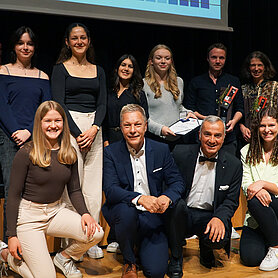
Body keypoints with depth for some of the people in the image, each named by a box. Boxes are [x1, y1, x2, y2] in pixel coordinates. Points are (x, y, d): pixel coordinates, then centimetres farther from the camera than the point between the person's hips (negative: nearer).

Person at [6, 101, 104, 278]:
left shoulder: (69, 154, 2)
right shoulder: (26, 154, -13)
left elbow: (74, 190, 7)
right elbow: (14, 195, -10)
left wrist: (84, 213, -12)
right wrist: (12, 235, -11)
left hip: (56, 211, 5)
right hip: (29, 215, -5)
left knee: (96, 233, -19)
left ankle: (64, 257, 11)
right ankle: (11, 257, 17)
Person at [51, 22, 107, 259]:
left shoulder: (98, 71, 15)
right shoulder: (60, 69, 4)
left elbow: (102, 104, 8)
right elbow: (59, 104, -5)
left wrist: (94, 129, -8)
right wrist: (77, 133, -13)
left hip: (94, 127, 4)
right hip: (69, 126, -4)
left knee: (94, 185, 2)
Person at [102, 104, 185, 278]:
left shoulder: (161, 150, 2)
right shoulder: (111, 153, -3)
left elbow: (177, 182, 1)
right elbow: (110, 191, -14)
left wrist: (167, 197, -23)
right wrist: (139, 198, -33)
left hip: (153, 217, 1)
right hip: (126, 213, -1)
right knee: (126, 211, -37)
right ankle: (129, 262, -7)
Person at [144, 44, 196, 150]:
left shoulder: (179, 81, 14)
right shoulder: (144, 84, -4)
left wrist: (187, 113, 5)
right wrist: (160, 128, -21)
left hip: (177, 138, 5)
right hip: (156, 138, -5)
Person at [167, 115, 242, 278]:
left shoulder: (234, 165, 1)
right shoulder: (181, 154, -4)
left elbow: (231, 201, 0)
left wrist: (219, 218, -20)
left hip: (209, 217, 0)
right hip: (182, 215, 0)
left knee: (219, 239, -31)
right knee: (178, 203, -33)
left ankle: (205, 249, 11)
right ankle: (176, 259, -11)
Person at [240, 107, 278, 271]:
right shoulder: (247, 152, 6)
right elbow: (246, 185, -1)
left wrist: (263, 183, -25)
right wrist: (258, 191, -24)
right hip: (256, 217, 2)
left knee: (256, 201, -34)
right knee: (250, 257, -20)